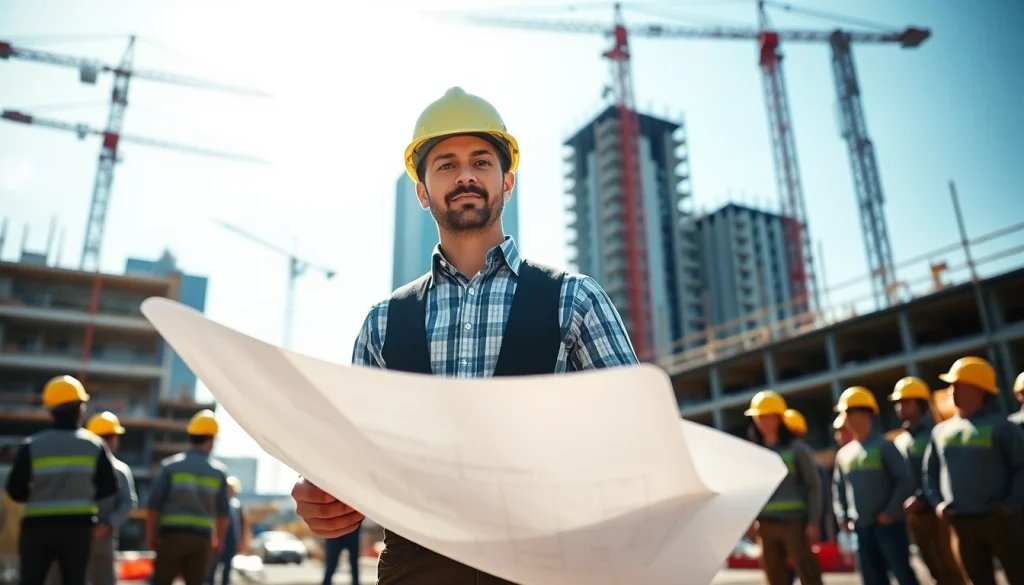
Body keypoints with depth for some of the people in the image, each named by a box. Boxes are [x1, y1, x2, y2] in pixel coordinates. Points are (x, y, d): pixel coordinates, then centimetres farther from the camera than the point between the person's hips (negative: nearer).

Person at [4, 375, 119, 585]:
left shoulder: (33, 445, -2)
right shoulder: (94, 445, 0)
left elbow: (15, 490, -5)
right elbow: (109, 487, 0)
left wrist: (39, 497, 14)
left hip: (38, 528, 0)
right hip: (78, 528, 0)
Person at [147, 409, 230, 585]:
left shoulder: (170, 465, -1)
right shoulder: (219, 471, 2)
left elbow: (154, 504, -6)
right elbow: (223, 513, 5)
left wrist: (150, 534, 2)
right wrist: (219, 541, 14)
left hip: (172, 535, -1)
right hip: (201, 538, 1)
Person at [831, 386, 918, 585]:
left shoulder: (883, 446, -6)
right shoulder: (843, 454, 10)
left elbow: (905, 480, -9)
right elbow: (838, 488, 16)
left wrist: (890, 512, -13)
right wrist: (843, 518, 6)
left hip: (888, 525, -5)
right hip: (861, 528, 5)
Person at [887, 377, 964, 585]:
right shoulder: (899, 441, 13)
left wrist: (921, 498, -21)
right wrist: (904, 503, -1)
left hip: (936, 511, -6)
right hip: (913, 514, 6)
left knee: (948, 566, -2)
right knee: (935, 568, 13)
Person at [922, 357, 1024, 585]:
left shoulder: (999, 426, -6)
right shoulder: (941, 430, 8)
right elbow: (930, 472, 14)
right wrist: (937, 503, 4)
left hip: (998, 518, -4)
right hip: (961, 522, 5)